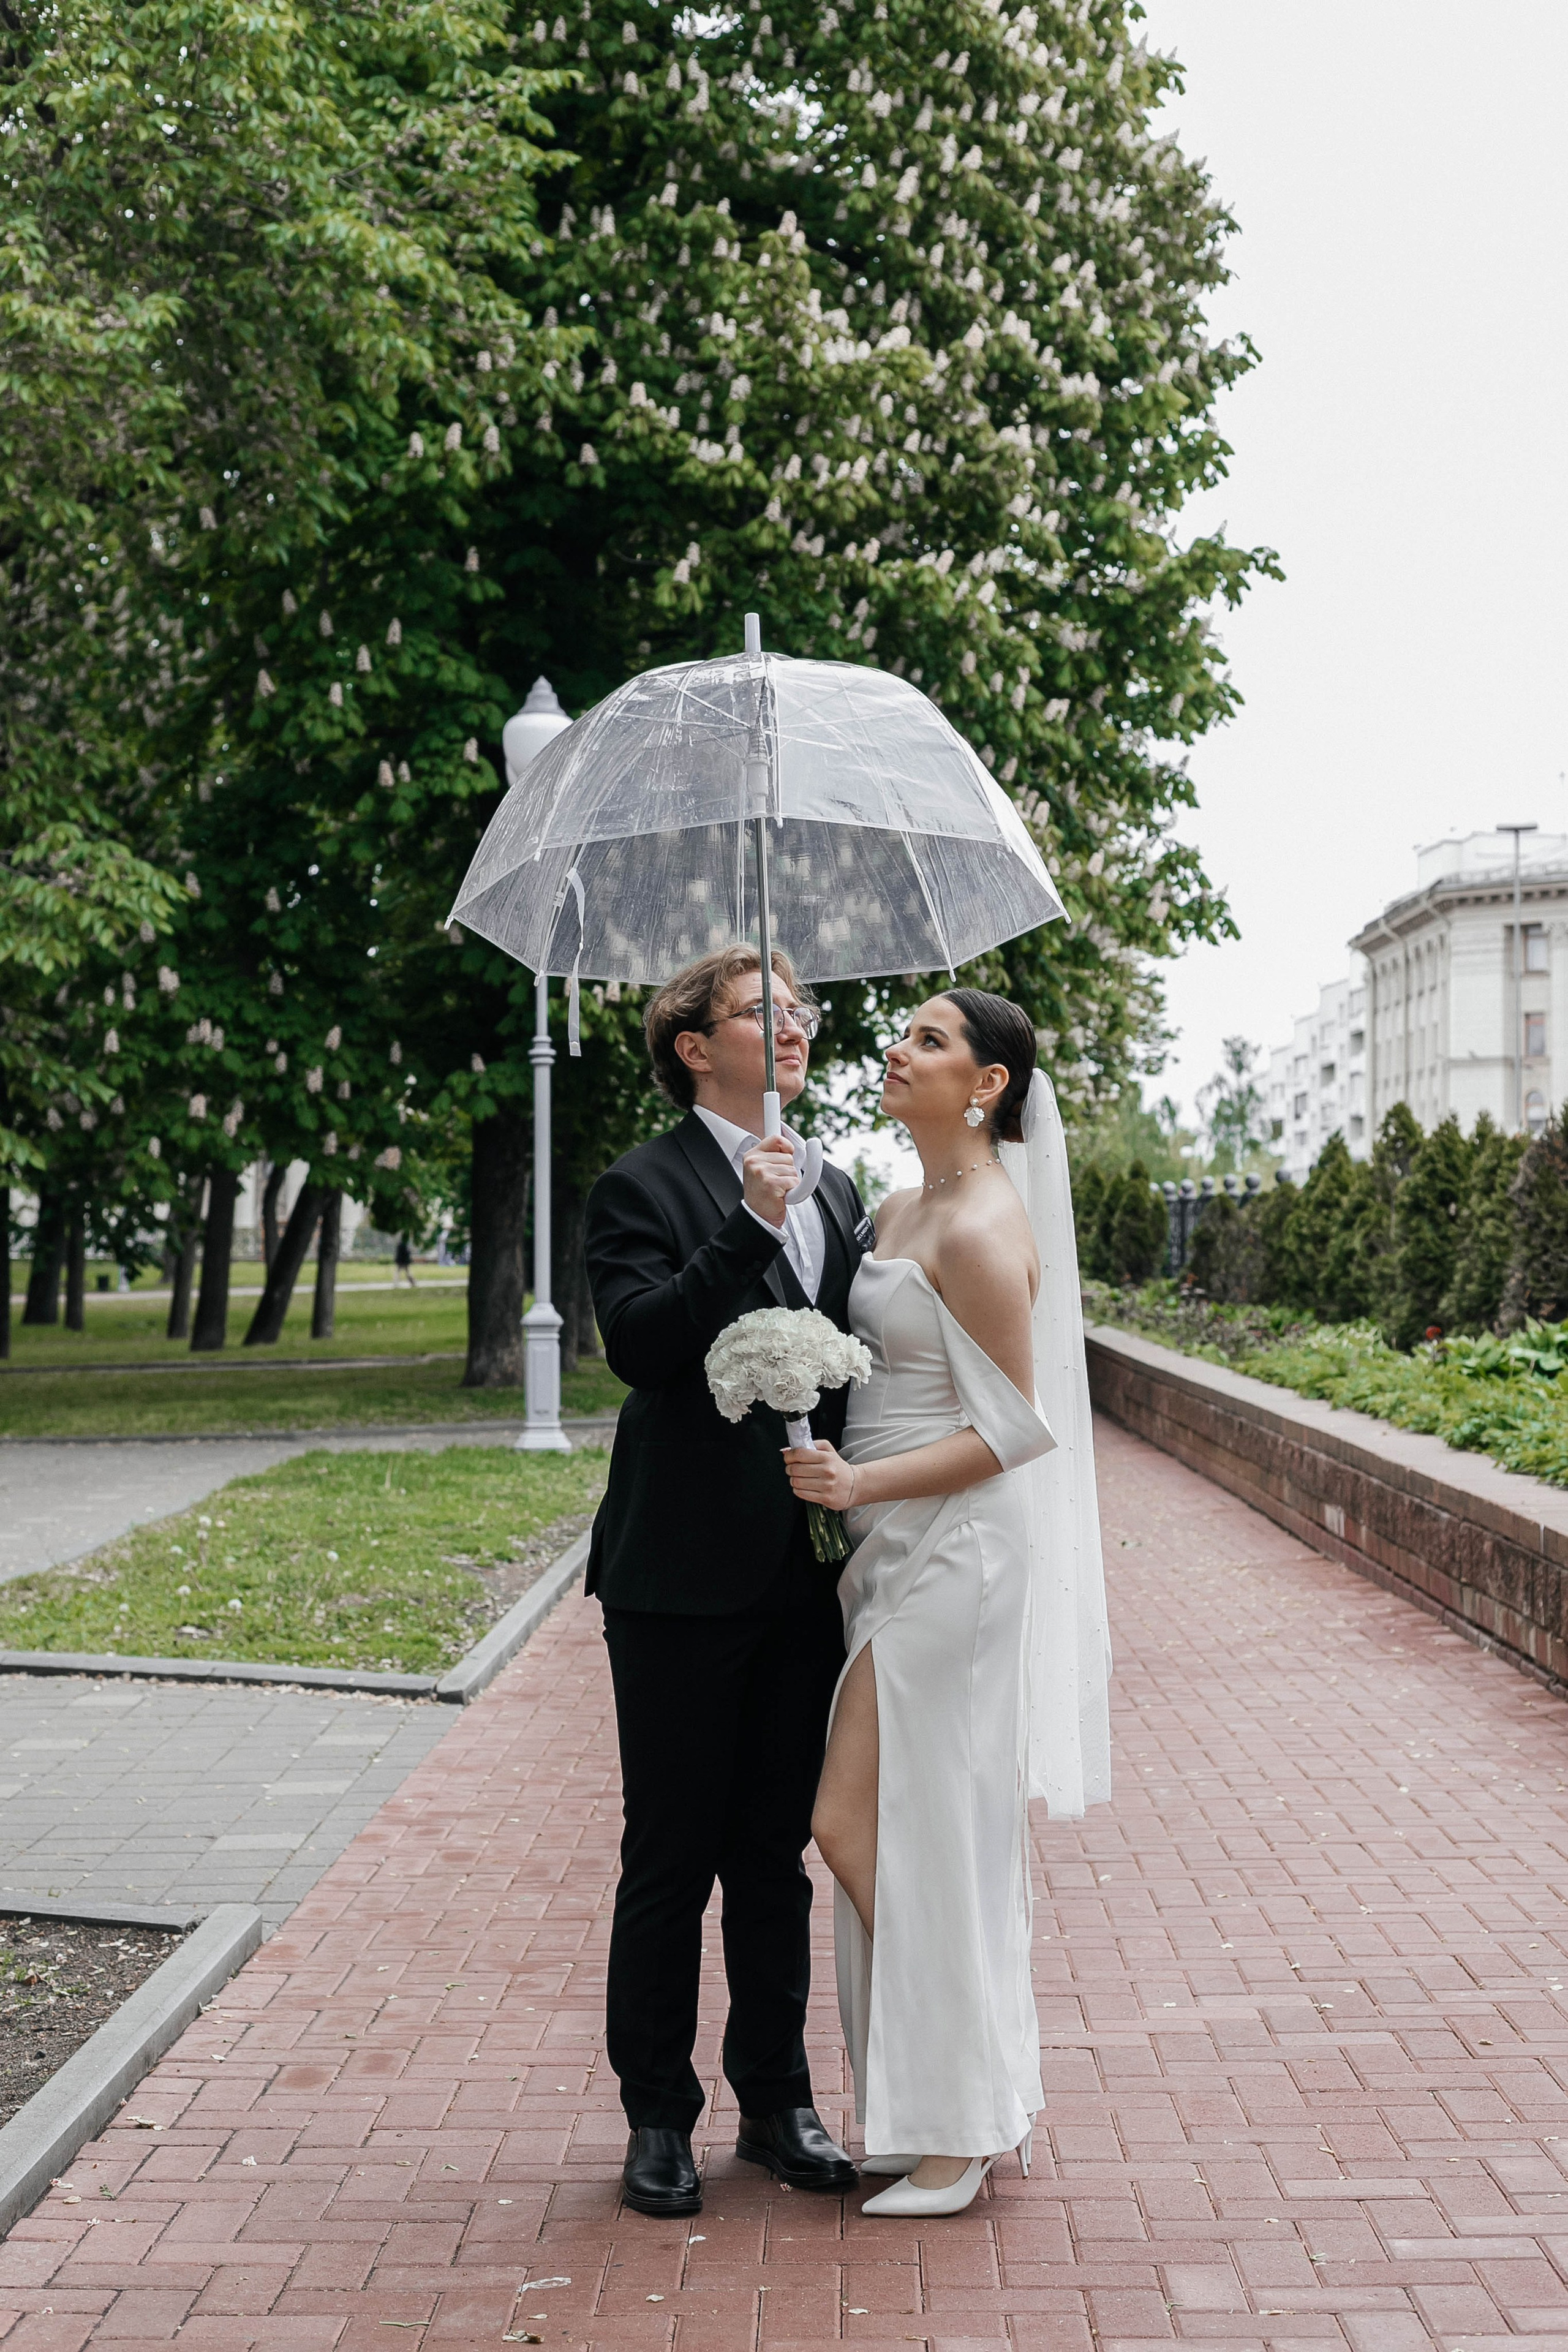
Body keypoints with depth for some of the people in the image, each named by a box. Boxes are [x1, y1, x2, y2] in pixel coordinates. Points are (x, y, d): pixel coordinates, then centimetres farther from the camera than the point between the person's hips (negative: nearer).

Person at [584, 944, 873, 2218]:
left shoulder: (838, 1192, 14)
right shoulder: (644, 1188, -6)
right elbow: (639, 1342, -21)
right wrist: (749, 1227, -27)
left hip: (806, 1582, 6)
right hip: (683, 1584, -5)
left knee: (777, 1857, 15)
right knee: (670, 1861, 5)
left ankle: (779, 2100, 27)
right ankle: (658, 2116, 19)